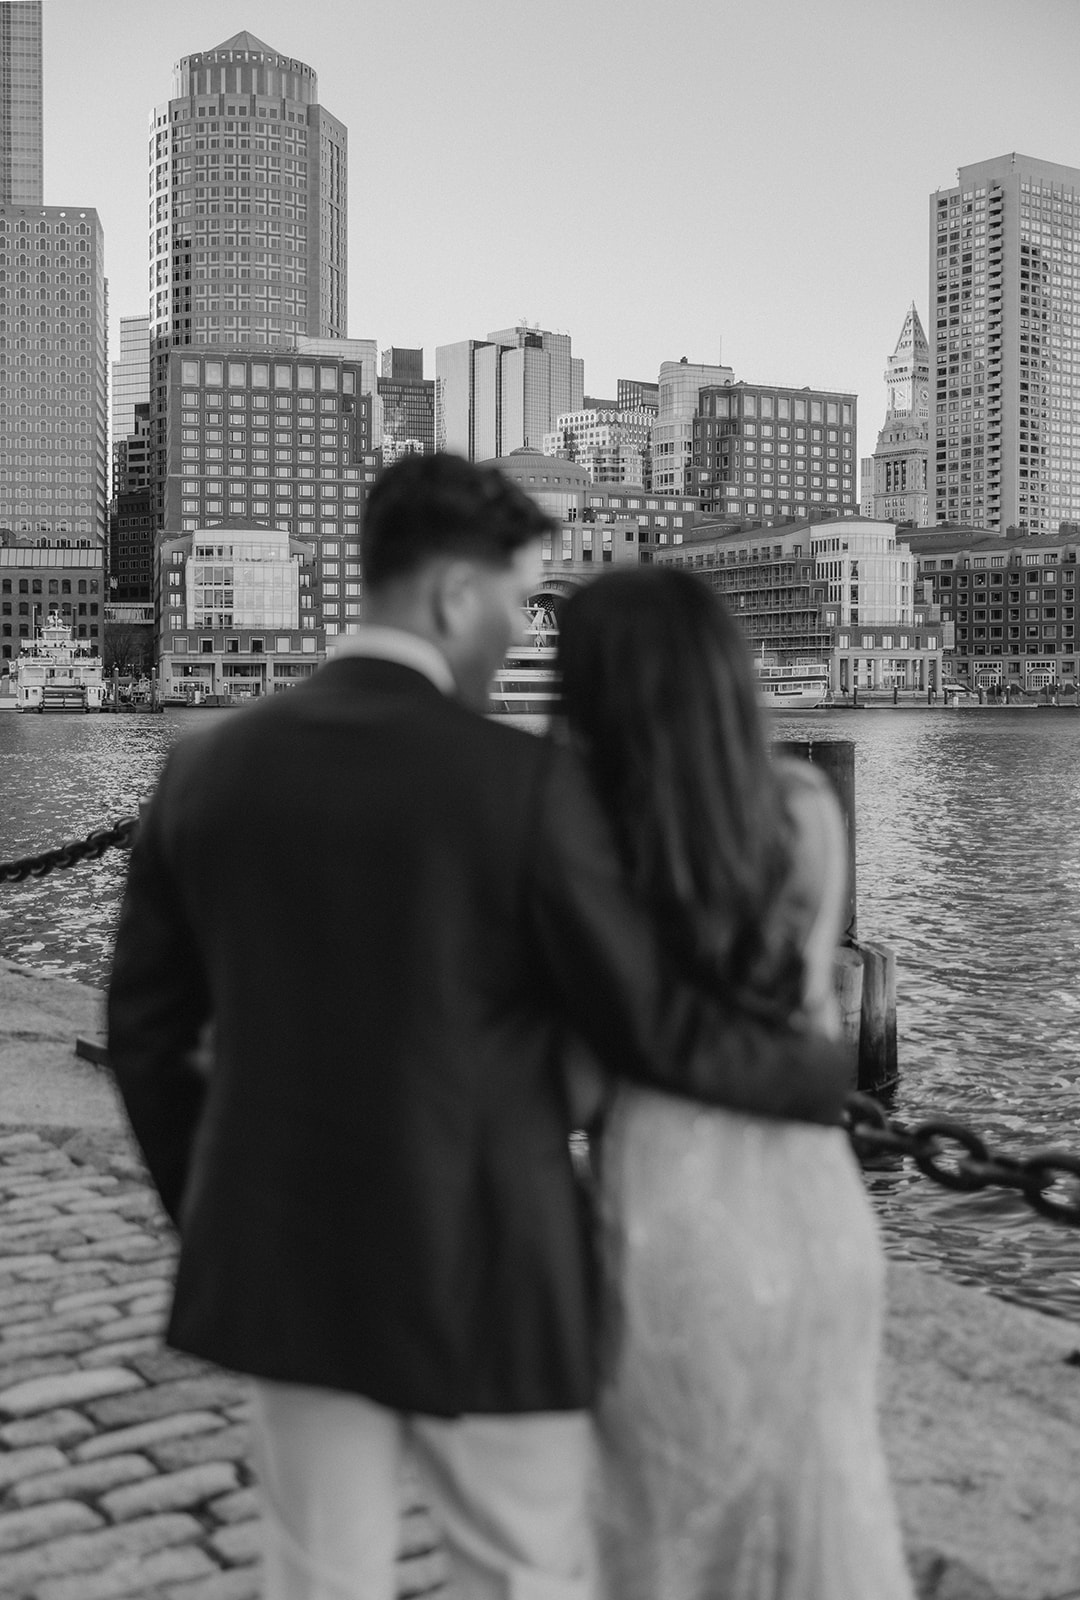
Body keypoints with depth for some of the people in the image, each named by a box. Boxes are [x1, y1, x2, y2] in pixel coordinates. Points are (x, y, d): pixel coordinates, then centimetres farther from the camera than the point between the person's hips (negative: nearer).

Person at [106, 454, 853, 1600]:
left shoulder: (208, 768, -3)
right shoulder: (524, 785, -18)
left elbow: (144, 1036, 4)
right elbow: (656, 1032, -12)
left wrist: (217, 1225, 19)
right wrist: (820, 1075, 8)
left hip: (295, 1264, 5)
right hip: (480, 1272, -4)